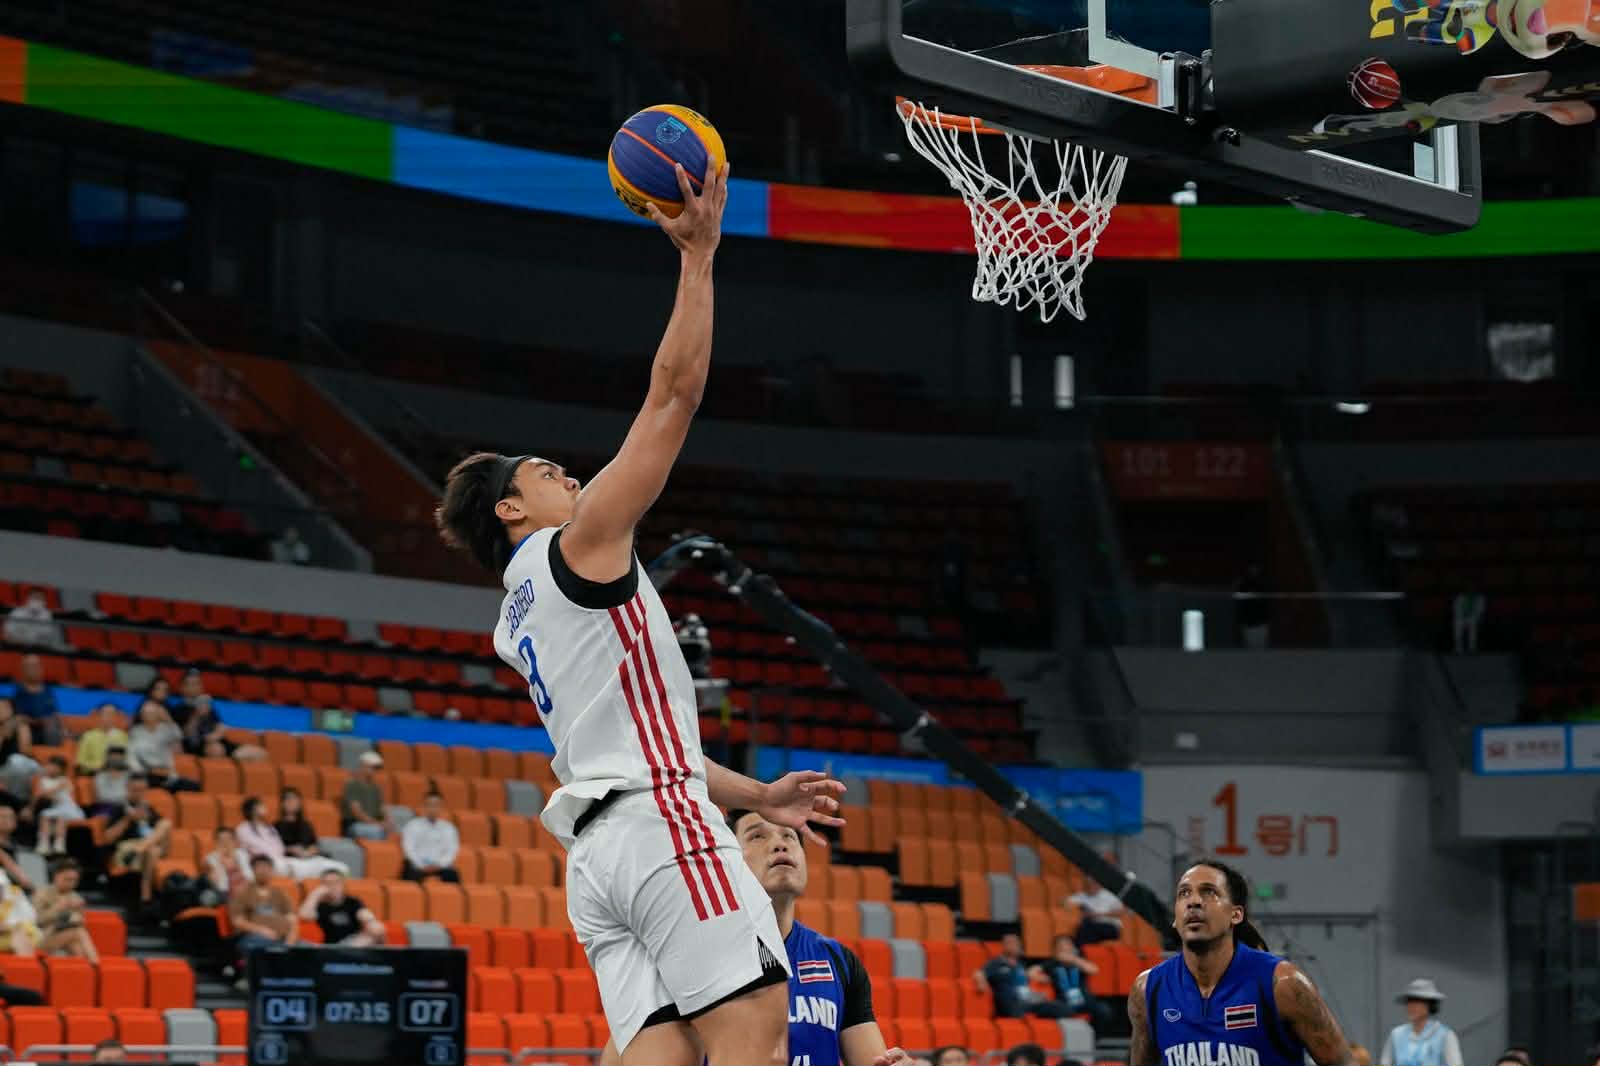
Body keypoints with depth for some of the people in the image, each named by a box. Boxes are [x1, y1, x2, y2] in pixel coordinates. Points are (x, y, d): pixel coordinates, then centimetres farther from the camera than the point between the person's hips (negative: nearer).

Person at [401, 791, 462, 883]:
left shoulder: (448, 828, 13)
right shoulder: (412, 826, 7)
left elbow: (452, 850, 4)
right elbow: (408, 848, -2)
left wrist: (439, 865, -14)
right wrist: (422, 865, -15)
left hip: (441, 865, 2)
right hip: (417, 865, -2)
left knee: (452, 875, -30)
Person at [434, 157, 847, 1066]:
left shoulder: (520, 618, 27)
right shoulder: (578, 546, 2)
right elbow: (676, 393, -2)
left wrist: (754, 796, 28)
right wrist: (699, 253, 2)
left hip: (595, 847, 9)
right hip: (658, 822, -9)